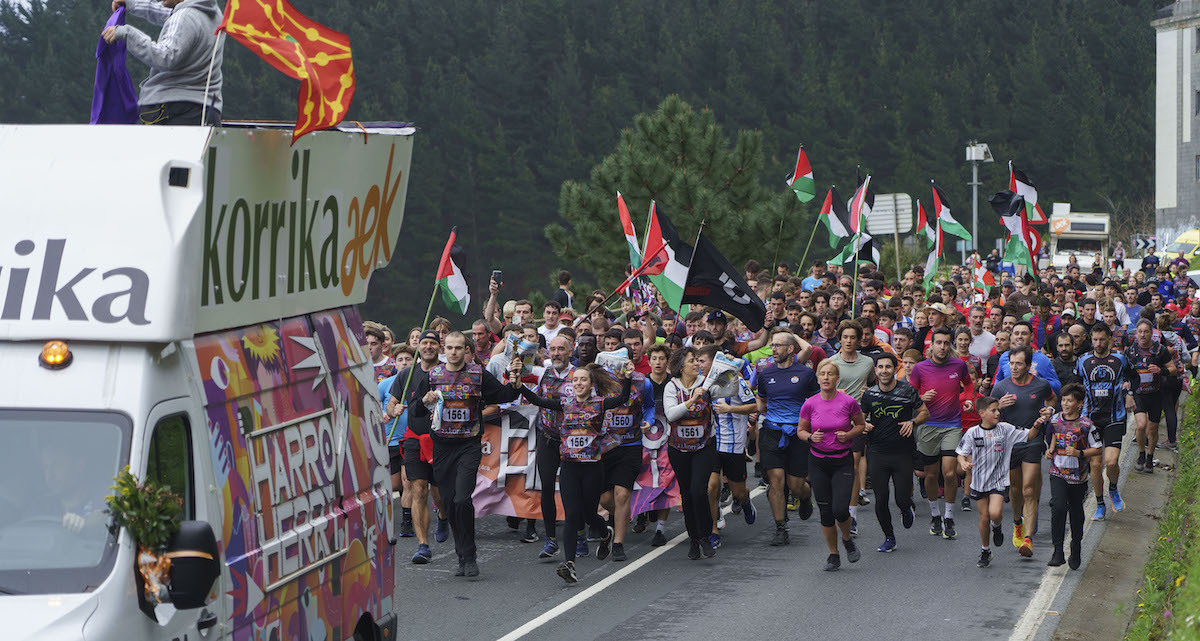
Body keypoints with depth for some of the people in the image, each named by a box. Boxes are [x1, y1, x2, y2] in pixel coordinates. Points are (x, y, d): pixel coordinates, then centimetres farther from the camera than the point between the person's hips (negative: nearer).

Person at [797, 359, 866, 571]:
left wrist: (848, 434, -11)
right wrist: (811, 437, -13)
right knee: (825, 512, 3)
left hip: (843, 461, -2)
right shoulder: (810, 404, -4)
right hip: (818, 462, 2)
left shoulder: (848, 402, -8)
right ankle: (833, 555, 20)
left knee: (840, 509, -13)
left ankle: (847, 539, 20)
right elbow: (800, 430, 8)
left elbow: (861, 424, 8)